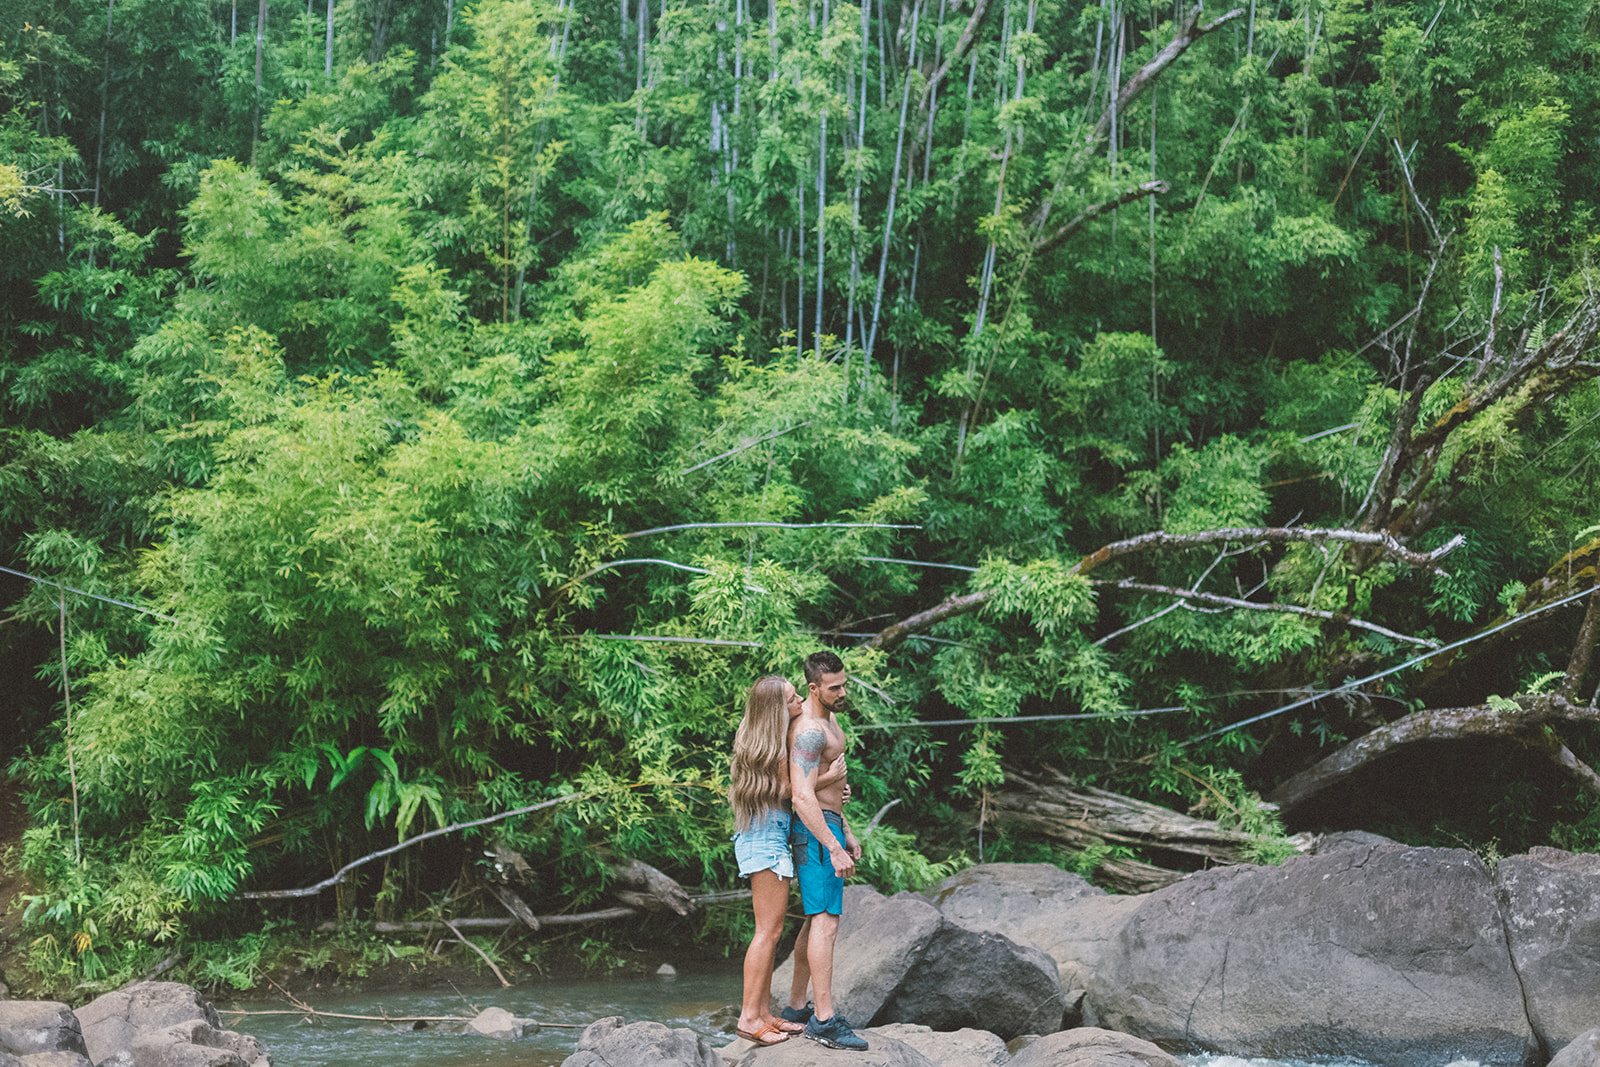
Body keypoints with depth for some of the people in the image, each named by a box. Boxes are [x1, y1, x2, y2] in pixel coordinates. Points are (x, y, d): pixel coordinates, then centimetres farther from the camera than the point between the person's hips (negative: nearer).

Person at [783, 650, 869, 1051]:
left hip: (828, 825, 10)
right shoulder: (808, 730, -20)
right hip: (814, 829, -10)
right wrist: (834, 848, -28)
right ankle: (824, 1019, -13)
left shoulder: (828, 718, 14)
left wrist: (846, 831, 23)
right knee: (826, 921, -12)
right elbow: (803, 796, -27)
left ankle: (797, 1006, 21)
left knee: (817, 920, 14)